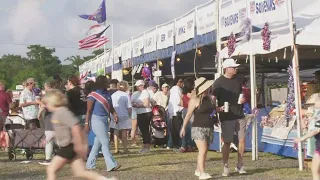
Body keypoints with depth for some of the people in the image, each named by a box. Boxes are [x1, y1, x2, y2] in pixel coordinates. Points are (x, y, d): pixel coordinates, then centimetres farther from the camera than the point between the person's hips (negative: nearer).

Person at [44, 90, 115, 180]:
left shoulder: (62, 112, -16)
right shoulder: (57, 113, 14)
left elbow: (75, 126, -25)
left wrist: (79, 144, -24)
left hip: (69, 147, -10)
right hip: (66, 146, 10)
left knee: (51, 169, -3)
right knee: (80, 172, 6)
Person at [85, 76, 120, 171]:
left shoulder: (107, 94, 11)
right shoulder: (93, 94, -9)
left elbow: (111, 107, 16)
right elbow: (88, 110, -8)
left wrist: (115, 115, -2)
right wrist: (86, 123, -12)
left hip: (105, 120, 8)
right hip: (97, 120, -8)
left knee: (98, 143, 11)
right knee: (105, 142, -10)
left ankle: (90, 165, 20)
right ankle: (111, 165, -9)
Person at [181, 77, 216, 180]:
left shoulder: (209, 99, 13)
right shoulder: (195, 100, -6)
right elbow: (188, 115, -7)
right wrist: (184, 127, -9)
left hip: (209, 128, 7)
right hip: (198, 128, -6)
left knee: (203, 151, 11)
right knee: (203, 150, -15)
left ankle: (198, 170, 25)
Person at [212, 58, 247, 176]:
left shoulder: (238, 80, 10)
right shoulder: (219, 82, -5)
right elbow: (213, 99, -8)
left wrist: (243, 99, 2)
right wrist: (217, 108, -24)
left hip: (240, 115, 5)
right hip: (227, 117, -5)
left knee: (242, 140, 4)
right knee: (227, 142, -2)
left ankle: (240, 165, 17)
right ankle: (225, 168, 7)